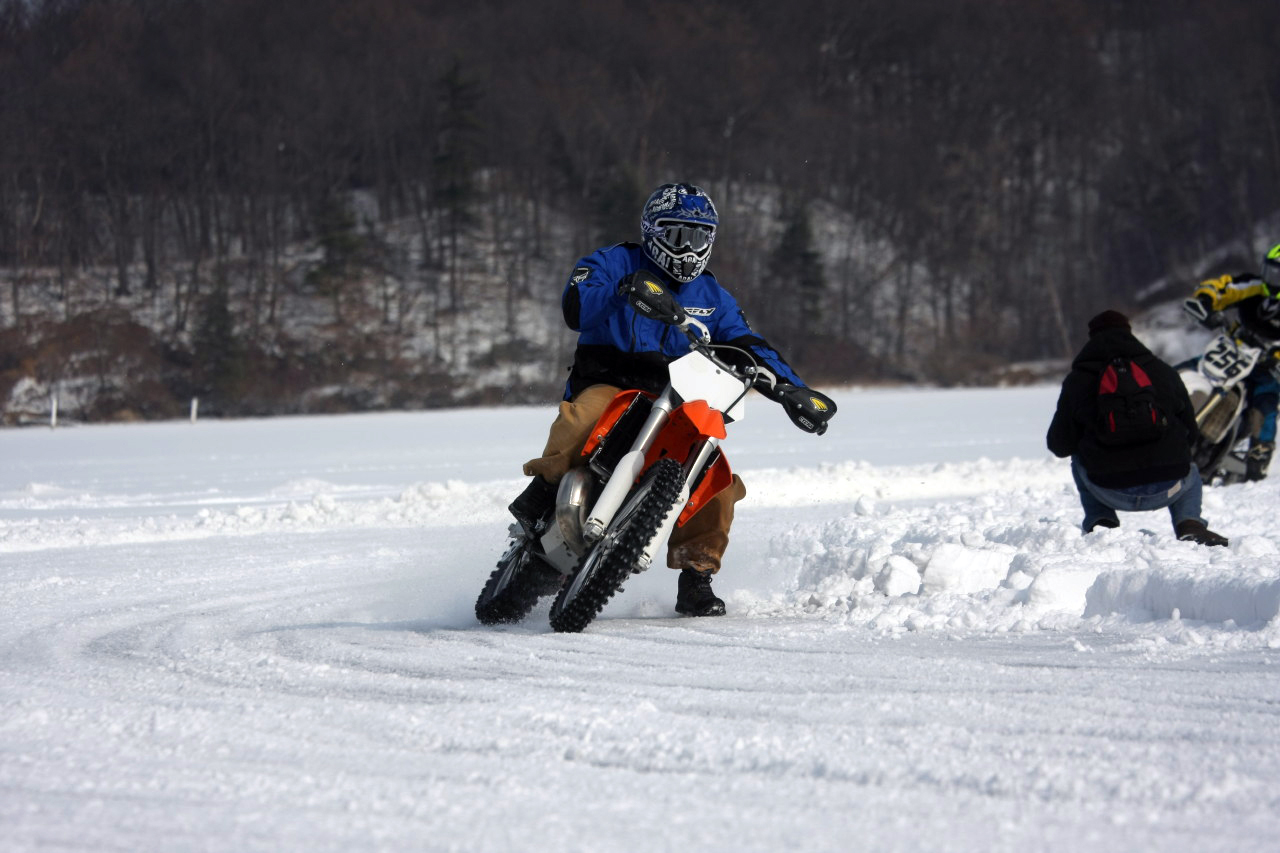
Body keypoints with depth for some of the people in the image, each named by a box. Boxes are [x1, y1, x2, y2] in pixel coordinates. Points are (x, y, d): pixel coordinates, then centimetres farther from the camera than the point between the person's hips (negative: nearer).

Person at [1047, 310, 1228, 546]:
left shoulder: (1077, 381, 4)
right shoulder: (1163, 372, 8)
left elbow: (1059, 445, 9)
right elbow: (1190, 431, 16)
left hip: (1112, 493, 0)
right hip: (1167, 490, 0)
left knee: (1079, 460, 34)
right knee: (1191, 474, 38)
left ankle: (1101, 522, 16)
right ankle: (1190, 524, 8)